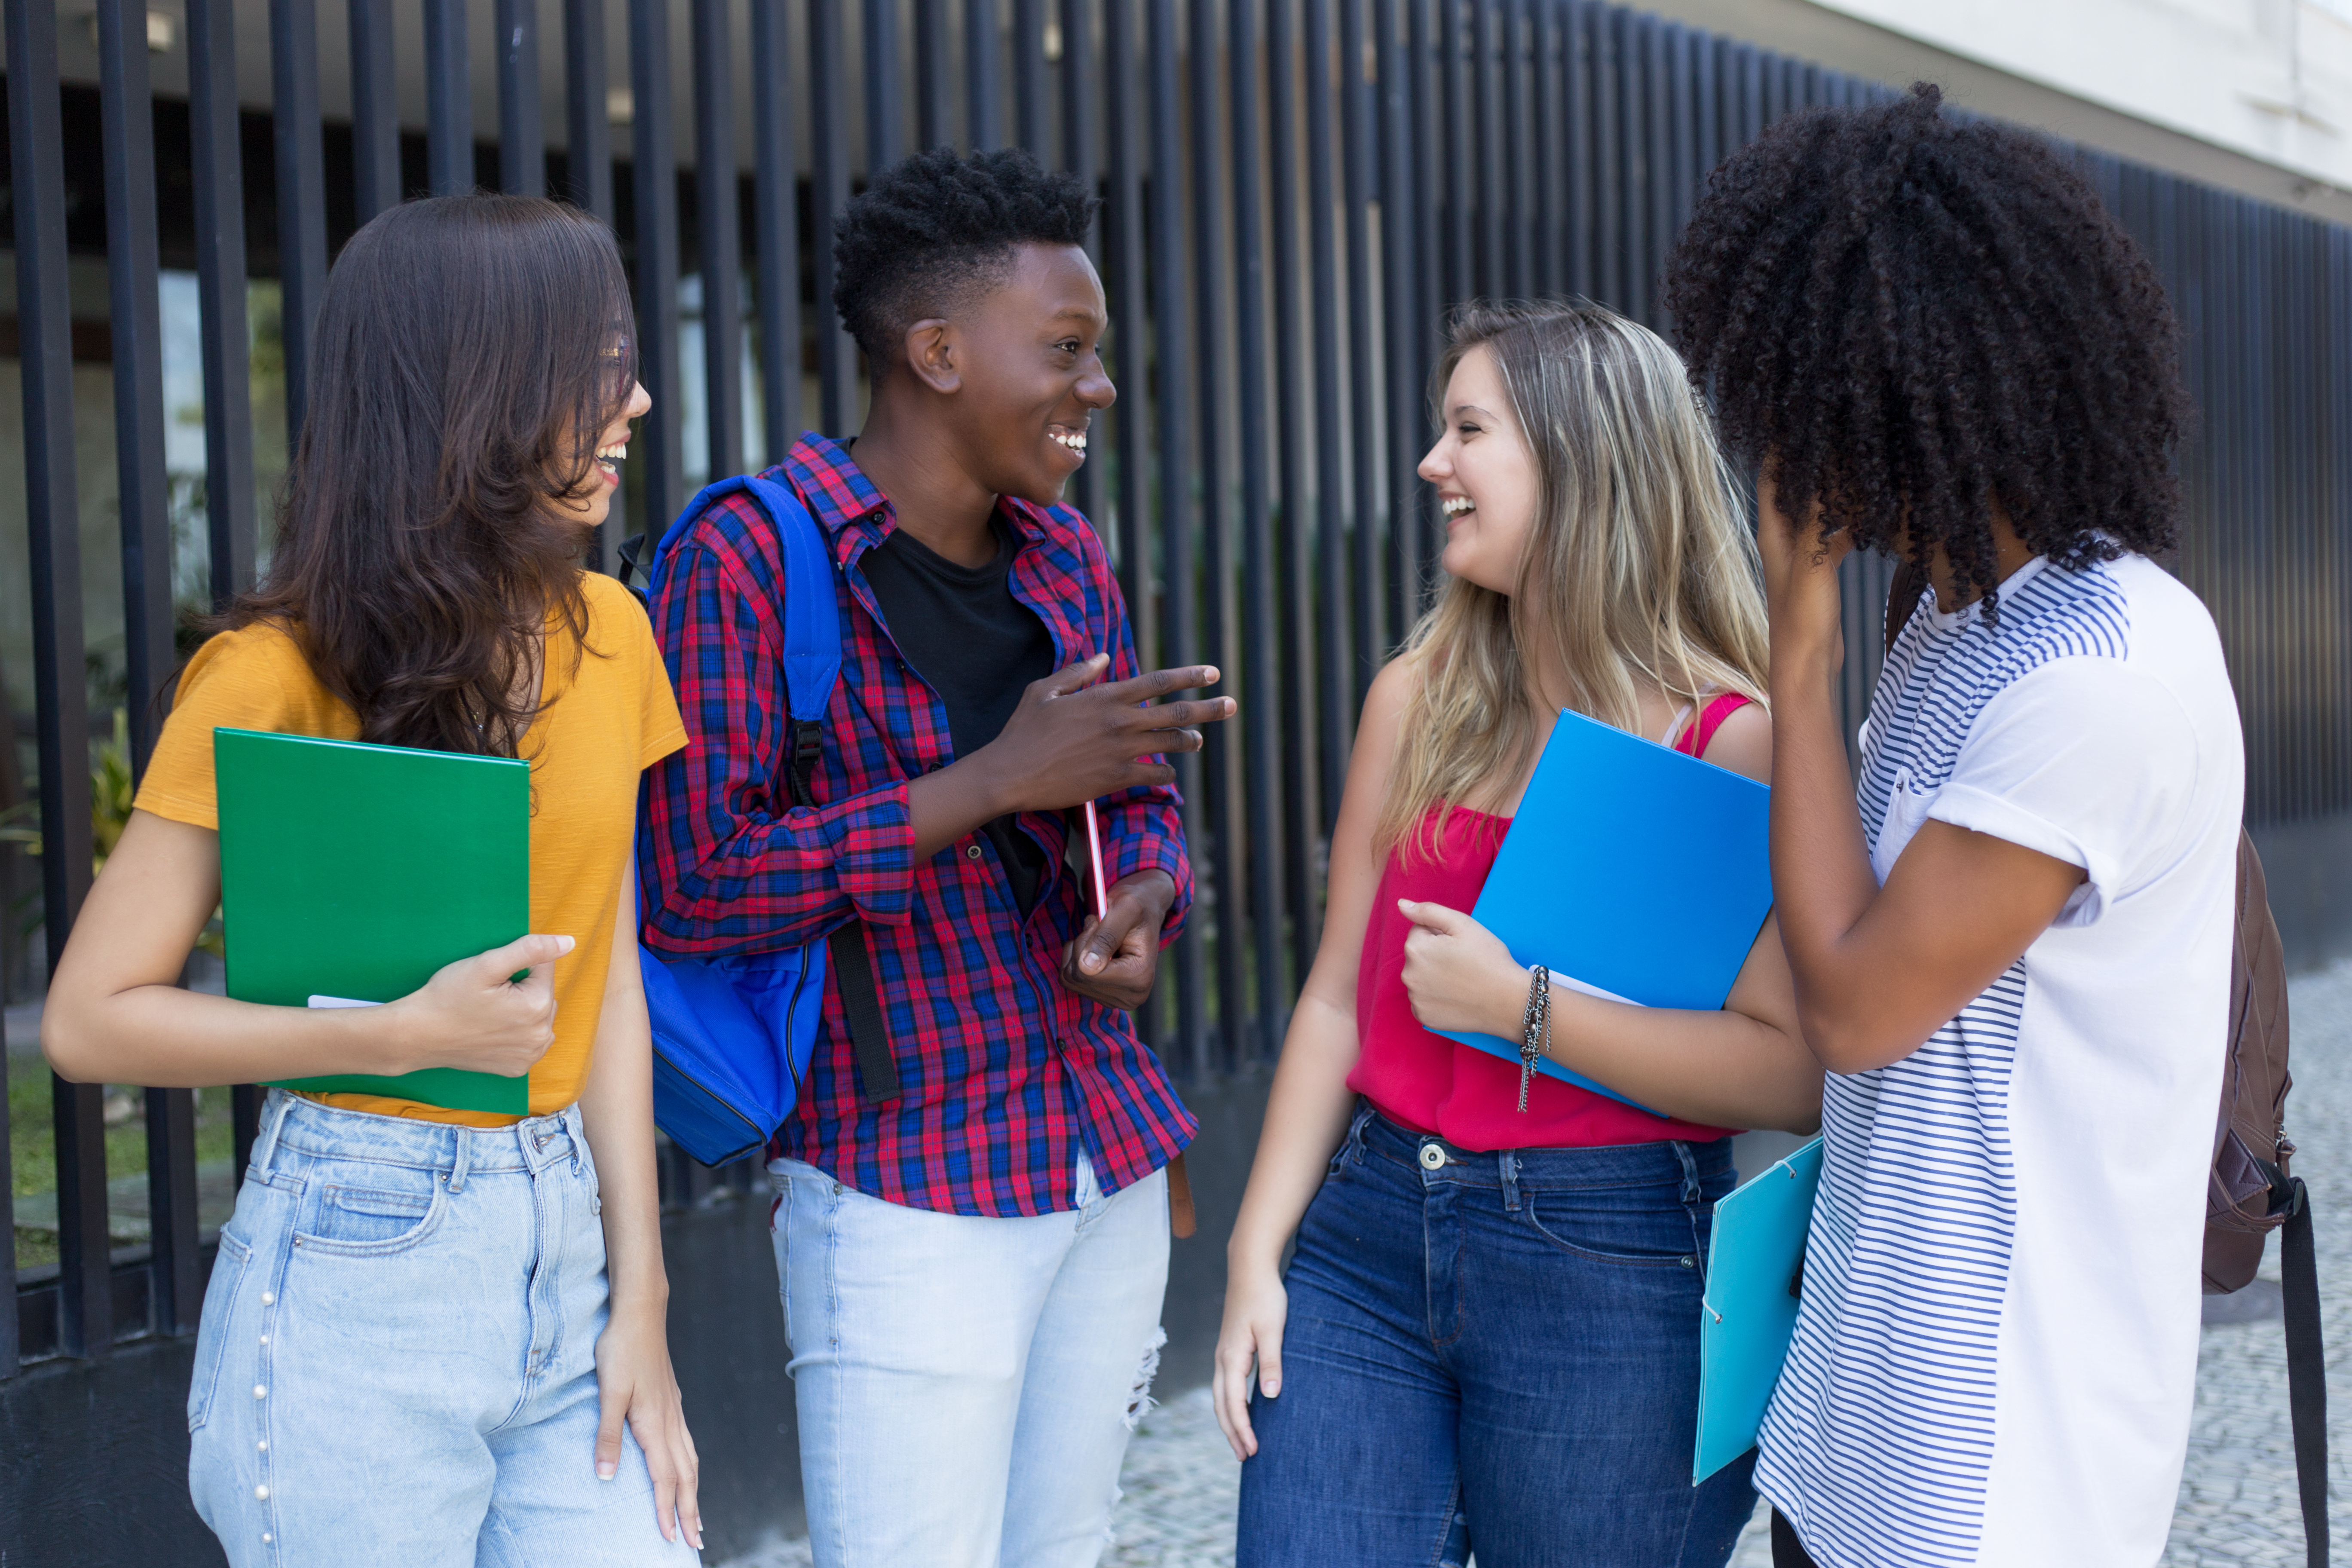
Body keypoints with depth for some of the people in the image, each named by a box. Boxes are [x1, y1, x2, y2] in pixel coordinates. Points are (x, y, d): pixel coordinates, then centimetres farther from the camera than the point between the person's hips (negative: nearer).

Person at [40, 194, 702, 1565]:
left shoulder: (606, 634, 5)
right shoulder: (280, 674, -11)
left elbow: (608, 975, 5)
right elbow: (92, 1018, -10)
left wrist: (640, 1296, 1)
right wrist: (405, 1032, -19)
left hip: (566, 1238, 5)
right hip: (364, 1265, -5)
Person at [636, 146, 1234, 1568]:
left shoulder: (1070, 559, 11)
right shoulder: (755, 556, -10)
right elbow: (691, 891, -17)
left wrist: (1144, 903, -3)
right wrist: (999, 781, -21)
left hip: (1113, 1168, 7)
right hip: (911, 1203, -6)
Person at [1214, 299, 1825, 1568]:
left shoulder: (1734, 746, -9)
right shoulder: (1420, 701, 6)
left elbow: (1797, 1071, -17)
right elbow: (1337, 999, 8)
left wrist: (1523, 1006, -18)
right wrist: (1257, 1253, 3)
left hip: (1609, 1274, -4)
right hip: (1369, 1238, 4)